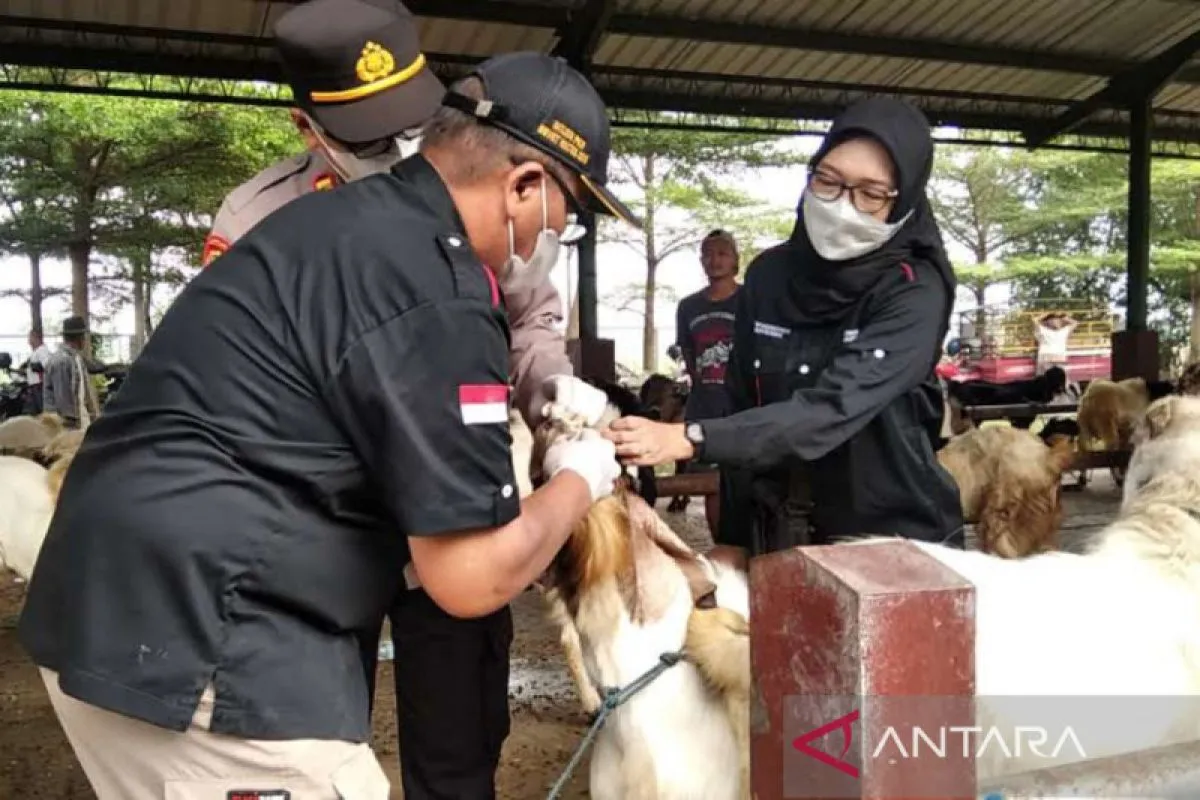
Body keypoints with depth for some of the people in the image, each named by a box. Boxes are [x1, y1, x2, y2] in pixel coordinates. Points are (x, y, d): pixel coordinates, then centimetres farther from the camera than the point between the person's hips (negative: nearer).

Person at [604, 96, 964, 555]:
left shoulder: (915, 292, -17)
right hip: (782, 534, 4)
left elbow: (833, 408, -30)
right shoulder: (767, 274, -3)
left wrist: (690, 440, -40)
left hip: (897, 538, -3)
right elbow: (742, 404, 2)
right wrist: (737, 538, 0)